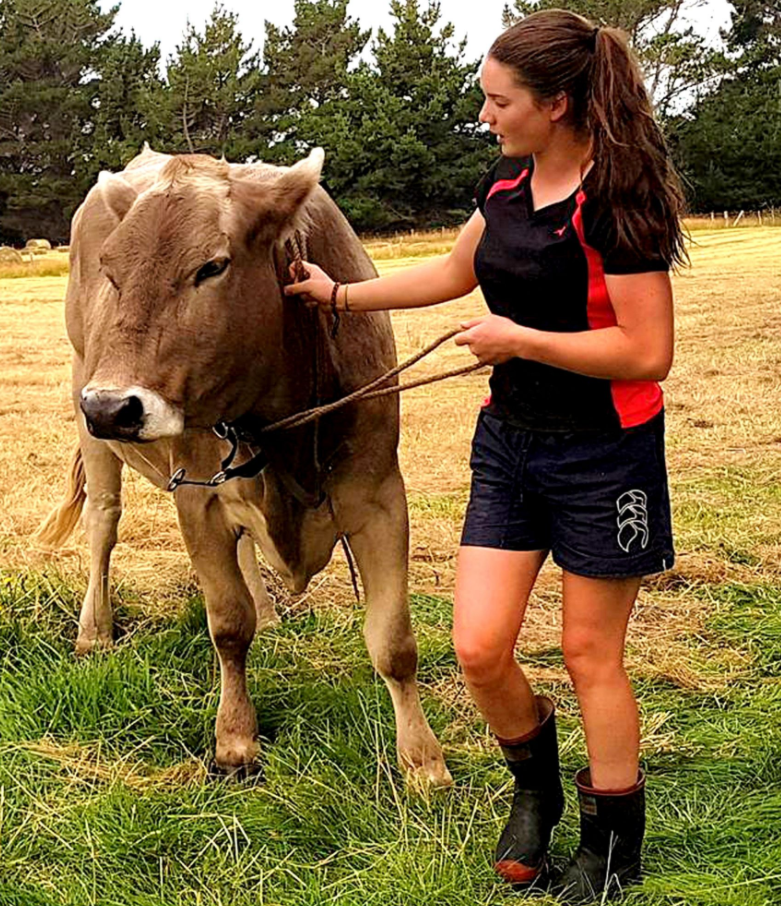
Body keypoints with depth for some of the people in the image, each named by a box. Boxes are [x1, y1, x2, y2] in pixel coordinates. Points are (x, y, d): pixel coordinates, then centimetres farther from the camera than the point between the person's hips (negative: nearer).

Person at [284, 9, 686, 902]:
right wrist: (339, 294, 24)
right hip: (509, 441, 6)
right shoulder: (506, 180, 5)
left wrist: (518, 339, -18)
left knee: (590, 655, 6)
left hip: (601, 454, -6)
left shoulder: (615, 198, -18)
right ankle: (535, 784, 31)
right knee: (479, 648, 1)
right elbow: (454, 271, 23)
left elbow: (648, 352, -21)